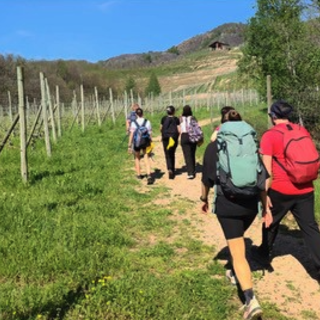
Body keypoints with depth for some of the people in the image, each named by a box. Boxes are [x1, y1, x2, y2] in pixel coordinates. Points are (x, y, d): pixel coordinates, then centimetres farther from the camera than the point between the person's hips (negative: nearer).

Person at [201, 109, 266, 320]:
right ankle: (235, 274, 48)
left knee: (238, 252, -3)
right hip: (250, 203, 4)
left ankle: (251, 301, -14)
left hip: (227, 204, -3)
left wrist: (205, 199, 20)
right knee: (237, 239, 30)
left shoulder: (214, 146, -2)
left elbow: (207, 178, 3)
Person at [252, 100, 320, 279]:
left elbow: (267, 169, -12)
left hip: (280, 190, -4)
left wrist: (265, 193, -7)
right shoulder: (303, 131, 6)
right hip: (305, 189, 4)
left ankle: (265, 254, 37)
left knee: (271, 222, 18)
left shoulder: (269, 136, -9)